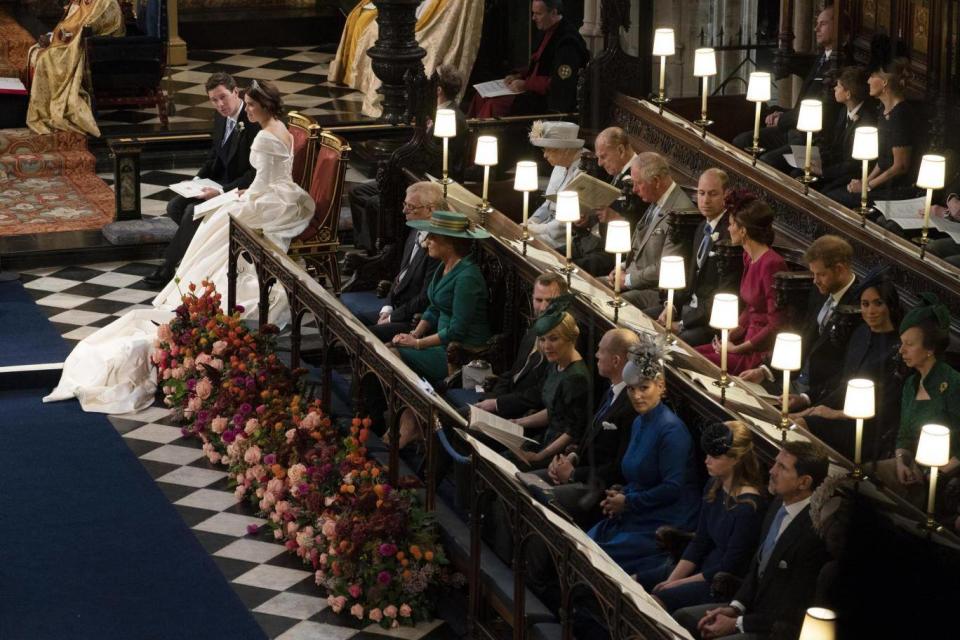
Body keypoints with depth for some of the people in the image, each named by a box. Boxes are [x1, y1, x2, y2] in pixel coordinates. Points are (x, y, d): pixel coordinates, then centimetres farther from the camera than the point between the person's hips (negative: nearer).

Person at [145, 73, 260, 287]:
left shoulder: (254, 123, -23)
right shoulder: (221, 116, 3)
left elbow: (255, 174, -23)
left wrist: (221, 191, -27)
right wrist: (198, 179, 1)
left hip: (240, 189, -9)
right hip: (218, 181, 9)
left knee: (193, 211, -23)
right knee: (175, 206, -5)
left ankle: (169, 267, -7)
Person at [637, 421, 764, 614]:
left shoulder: (748, 507, -23)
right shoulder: (714, 488, 3)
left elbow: (729, 569, -18)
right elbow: (699, 542, 8)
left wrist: (677, 583, -13)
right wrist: (670, 580, -3)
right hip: (703, 567, 9)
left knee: (657, 600, -26)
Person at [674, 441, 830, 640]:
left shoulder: (813, 534, -25)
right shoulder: (779, 505, 2)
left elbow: (793, 614, -20)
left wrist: (737, 624, -13)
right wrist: (735, 607, 2)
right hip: (754, 606, 9)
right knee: (681, 618, 7)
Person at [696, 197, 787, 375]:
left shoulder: (771, 264, -20)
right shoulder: (749, 257, 10)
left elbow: (776, 326, -20)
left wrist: (737, 349, -15)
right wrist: (732, 334, 5)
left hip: (763, 351, -9)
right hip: (749, 340, 9)